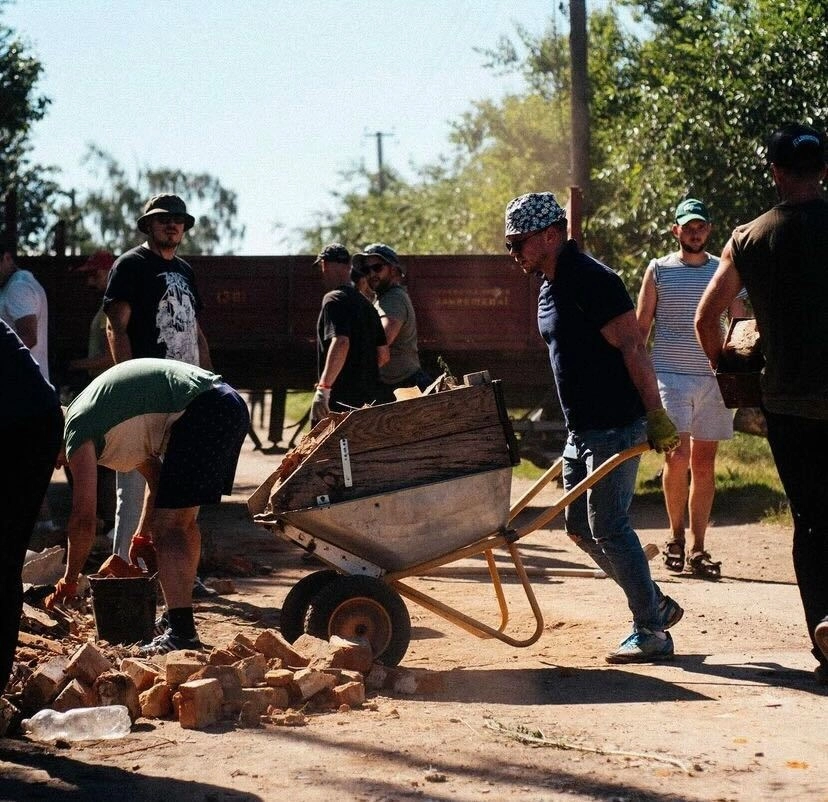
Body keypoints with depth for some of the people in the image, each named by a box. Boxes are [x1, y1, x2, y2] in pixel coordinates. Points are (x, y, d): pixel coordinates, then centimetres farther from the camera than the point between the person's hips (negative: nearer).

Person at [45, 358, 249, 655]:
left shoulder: (77, 430, -1)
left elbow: (83, 518, -3)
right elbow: (158, 481, 33)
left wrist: (69, 581, 7)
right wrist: (141, 537, 35)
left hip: (203, 412, -10)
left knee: (167, 528, -10)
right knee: (181, 521, 21)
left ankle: (182, 634, -17)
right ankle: (178, 617, 30)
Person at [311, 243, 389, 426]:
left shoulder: (334, 299, -11)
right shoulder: (366, 303, 16)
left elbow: (340, 343, -27)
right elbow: (383, 354, 18)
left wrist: (323, 387, -31)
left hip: (338, 398, -9)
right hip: (367, 398, 9)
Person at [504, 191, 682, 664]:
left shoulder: (591, 281, -17)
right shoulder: (551, 288, 13)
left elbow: (633, 348, -20)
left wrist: (657, 418, -22)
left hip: (615, 428, -10)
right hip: (582, 429, 10)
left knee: (608, 527, -7)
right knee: (580, 526, 12)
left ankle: (652, 633, 3)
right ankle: (657, 605, 24)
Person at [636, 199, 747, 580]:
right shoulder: (658, 271, 5)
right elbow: (640, 327, 7)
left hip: (713, 378, 2)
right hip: (670, 376, -2)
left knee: (704, 464, 4)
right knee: (677, 456, -15)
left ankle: (698, 549, 10)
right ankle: (676, 537, 5)